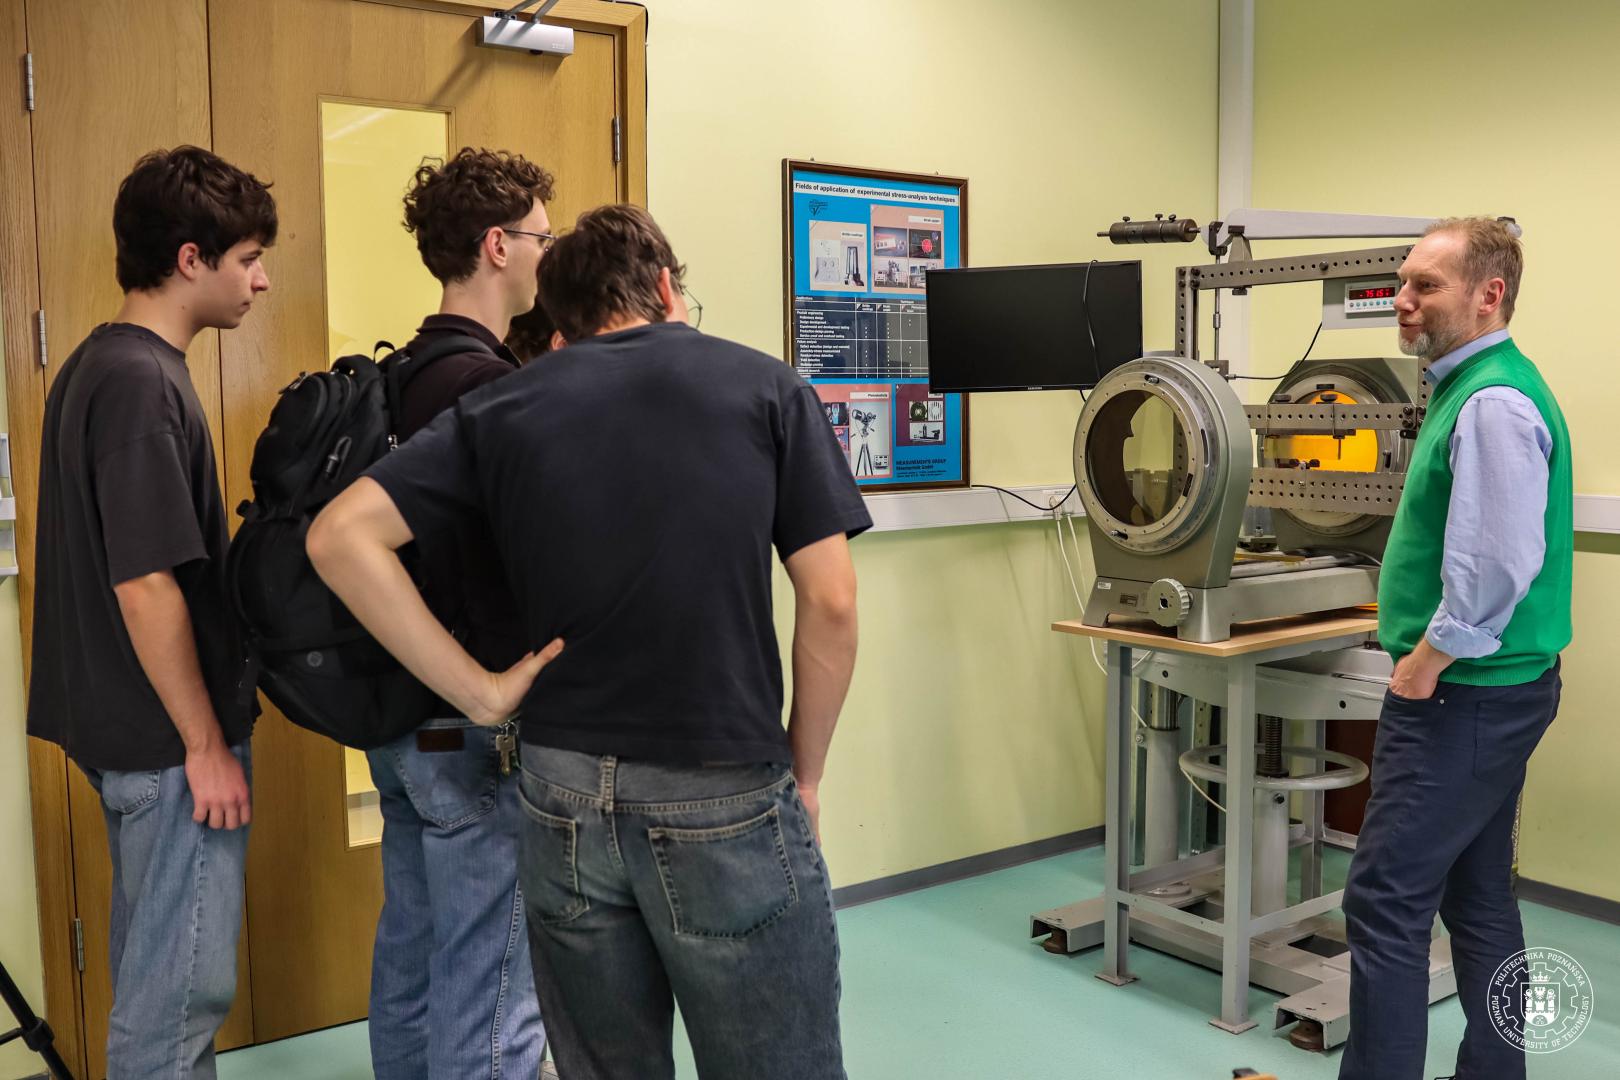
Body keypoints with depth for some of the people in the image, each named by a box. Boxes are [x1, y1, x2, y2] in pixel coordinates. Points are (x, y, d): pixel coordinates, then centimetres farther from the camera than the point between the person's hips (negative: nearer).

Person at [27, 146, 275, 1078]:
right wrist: (207, 745, -16)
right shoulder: (143, 382, -20)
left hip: (125, 725, 10)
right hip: (171, 740, -10)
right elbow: (146, 587, -24)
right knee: (184, 982, 2)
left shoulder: (98, 364, 10)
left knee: (150, 960, 21)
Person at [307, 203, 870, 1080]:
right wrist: (805, 775, 5)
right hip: (725, 803, -3)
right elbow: (830, 605, -5)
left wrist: (478, 691, -3)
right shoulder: (767, 388, 0)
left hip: (564, 798, 3)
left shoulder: (503, 407, 5)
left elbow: (340, 536, -3)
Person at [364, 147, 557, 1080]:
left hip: (403, 714, 10)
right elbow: (506, 573, -23)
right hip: (474, 728, -10)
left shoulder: (409, 373, 10)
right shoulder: (484, 382, -18)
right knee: (491, 980, 1)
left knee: (412, 951, 20)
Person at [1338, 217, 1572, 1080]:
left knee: (1387, 903, -6)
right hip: (1484, 693, 10)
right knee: (1477, 901, 17)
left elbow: (1500, 564, -27)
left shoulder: (1493, 403, -18)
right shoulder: (1473, 388, 14)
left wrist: (1427, 661, -16)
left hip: (1465, 697, -10)